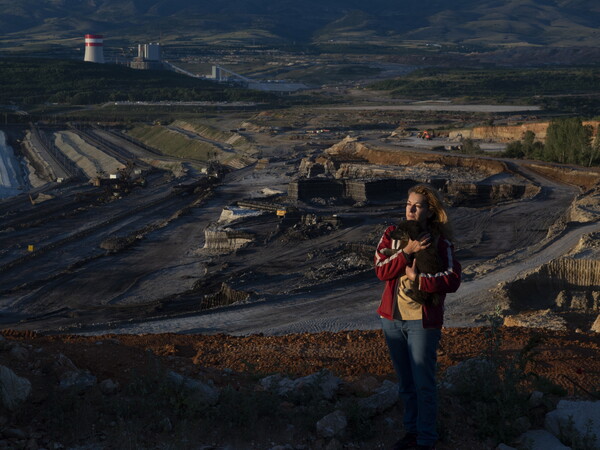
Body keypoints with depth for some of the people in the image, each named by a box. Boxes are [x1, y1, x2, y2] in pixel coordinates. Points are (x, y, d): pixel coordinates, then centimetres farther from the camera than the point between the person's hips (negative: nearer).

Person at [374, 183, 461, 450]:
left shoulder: (440, 242, -8)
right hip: (392, 318, 4)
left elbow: (453, 280, -17)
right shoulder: (392, 235, 2)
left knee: (423, 384, 1)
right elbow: (381, 271, -11)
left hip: (423, 320, -4)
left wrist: (418, 280, -23)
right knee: (405, 382, 17)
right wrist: (407, 251, -21)